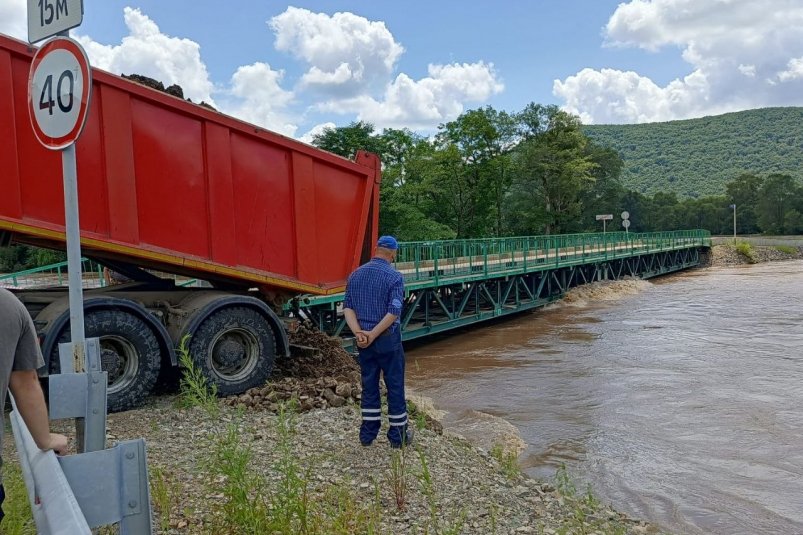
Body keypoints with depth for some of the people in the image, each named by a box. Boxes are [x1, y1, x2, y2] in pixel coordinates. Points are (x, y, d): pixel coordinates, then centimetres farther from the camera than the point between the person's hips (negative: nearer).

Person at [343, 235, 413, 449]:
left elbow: (347, 306, -1)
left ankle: (368, 434, 20)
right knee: (395, 386, 6)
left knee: (369, 386, 14)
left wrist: (358, 332, -10)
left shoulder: (356, 275, 5)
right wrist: (373, 335, -16)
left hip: (363, 341, 5)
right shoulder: (394, 277, -11)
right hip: (388, 338, -5)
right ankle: (398, 435, 15)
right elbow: (394, 312, -19)